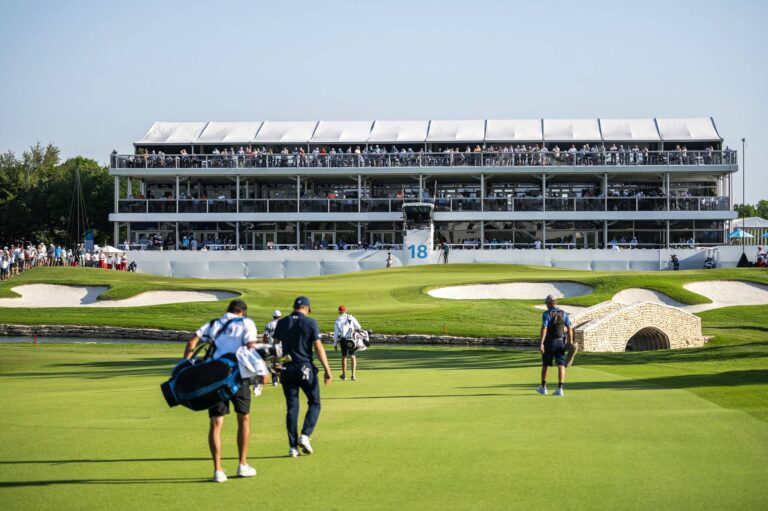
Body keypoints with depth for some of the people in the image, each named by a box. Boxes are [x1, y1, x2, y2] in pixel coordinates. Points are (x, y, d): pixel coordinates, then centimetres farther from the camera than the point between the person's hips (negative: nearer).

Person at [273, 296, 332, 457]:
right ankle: (305, 435, -10)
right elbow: (318, 347, -9)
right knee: (314, 403, 9)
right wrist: (327, 370, -8)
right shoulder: (310, 323, -5)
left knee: (291, 407, 7)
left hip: (287, 369, 4)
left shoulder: (281, 323, 6)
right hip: (305, 368, -3)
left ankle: (293, 446, 4)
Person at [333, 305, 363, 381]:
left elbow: (336, 333, 1)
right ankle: (353, 375, -5)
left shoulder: (337, 321, 2)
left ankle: (344, 375, 21)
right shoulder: (351, 318, 2)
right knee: (353, 357, 4)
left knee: (344, 356, 15)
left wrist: (335, 344, 8)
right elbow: (358, 327, 5)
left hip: (343, 340, 0)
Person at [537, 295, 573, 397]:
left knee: (545, 365, 14)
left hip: (549, 342, -3)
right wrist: (570, 342, 6)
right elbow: (570, 328, 0)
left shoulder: (546, 314, -9)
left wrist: (541, 343, -21)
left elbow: (544, 328, -18)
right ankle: (560, 389, -11)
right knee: (561, 366, -1)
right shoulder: (564, 313, 4)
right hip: (561, 342, 3)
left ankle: (543, 387, 24)